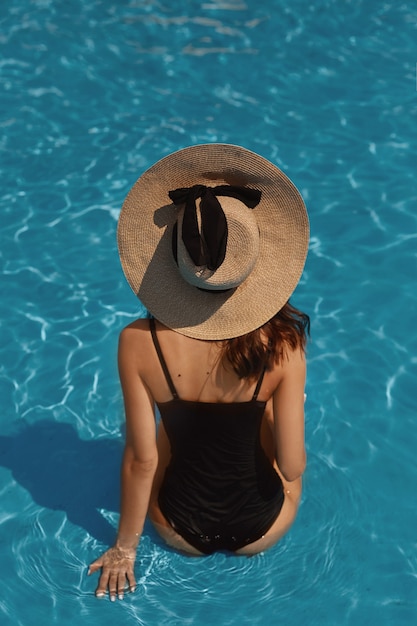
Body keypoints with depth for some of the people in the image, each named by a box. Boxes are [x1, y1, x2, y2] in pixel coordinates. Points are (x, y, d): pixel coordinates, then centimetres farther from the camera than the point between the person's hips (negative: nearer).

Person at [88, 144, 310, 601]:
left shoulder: (137, 344, -26)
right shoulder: (282, 345, -25)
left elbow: (141, 460, -17)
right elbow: (292, 468, -19)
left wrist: (124, 549, 0)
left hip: (181, 534, 0)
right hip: (264, 531, 0)